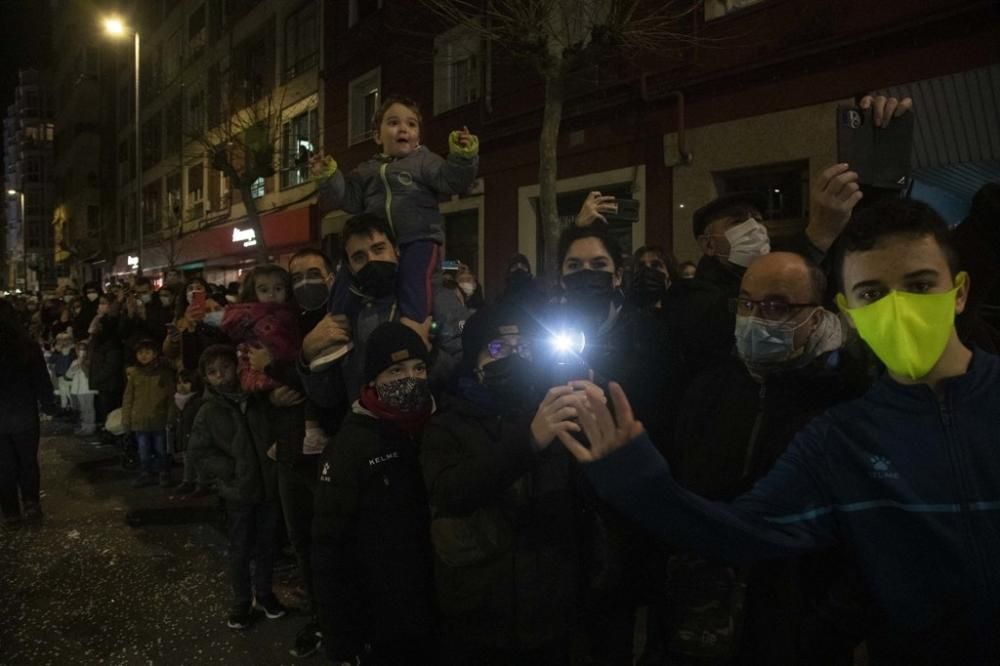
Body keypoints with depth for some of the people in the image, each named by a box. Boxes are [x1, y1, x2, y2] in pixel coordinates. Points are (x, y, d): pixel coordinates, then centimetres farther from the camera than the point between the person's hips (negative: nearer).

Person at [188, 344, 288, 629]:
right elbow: (199, 452, -6)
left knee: (266, 545, 15)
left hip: (269, 486, 2)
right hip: (238, 492, -2)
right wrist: (232, 470, -13)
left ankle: (264, 592, 34)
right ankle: (242, 601, 26)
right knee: (241, 550, 9)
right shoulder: (209, 412, -6)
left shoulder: (259, 400, -4)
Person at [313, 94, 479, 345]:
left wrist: (462, 158, -26)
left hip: (419, 239, -5)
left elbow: (452, 180, -8)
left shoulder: (424, 161, 7)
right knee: (348, 275, -2)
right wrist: (329, 177, 2)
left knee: (413, 273, -31)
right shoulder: (367, 171, 20)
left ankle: (415, 325, -34)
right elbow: (350, 200, 13)